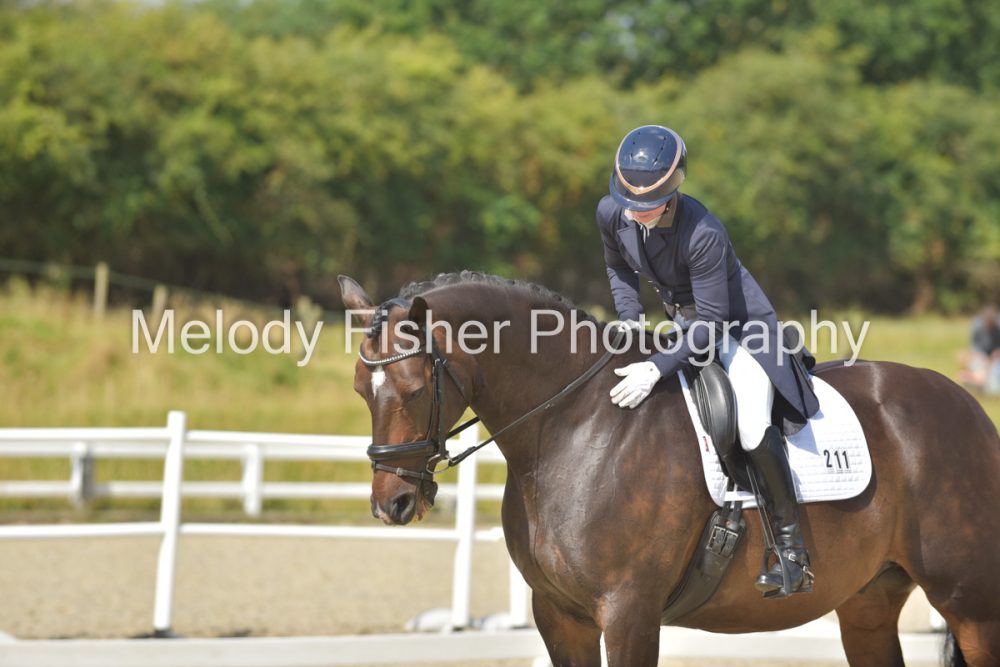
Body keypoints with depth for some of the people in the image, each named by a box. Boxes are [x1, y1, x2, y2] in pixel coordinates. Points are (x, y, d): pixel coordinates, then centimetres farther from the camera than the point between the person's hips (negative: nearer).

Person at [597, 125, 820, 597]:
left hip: (738, 327, -8)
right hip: (680, 320, 8)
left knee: (752, 428, -25)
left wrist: (658, 368, -38)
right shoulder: (612, 214, -16)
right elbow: (618, 268, 7)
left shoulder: (704, 235, -35)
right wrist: (630, 321, -6)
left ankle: (793, 552, -16)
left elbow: (711, 321, -31)